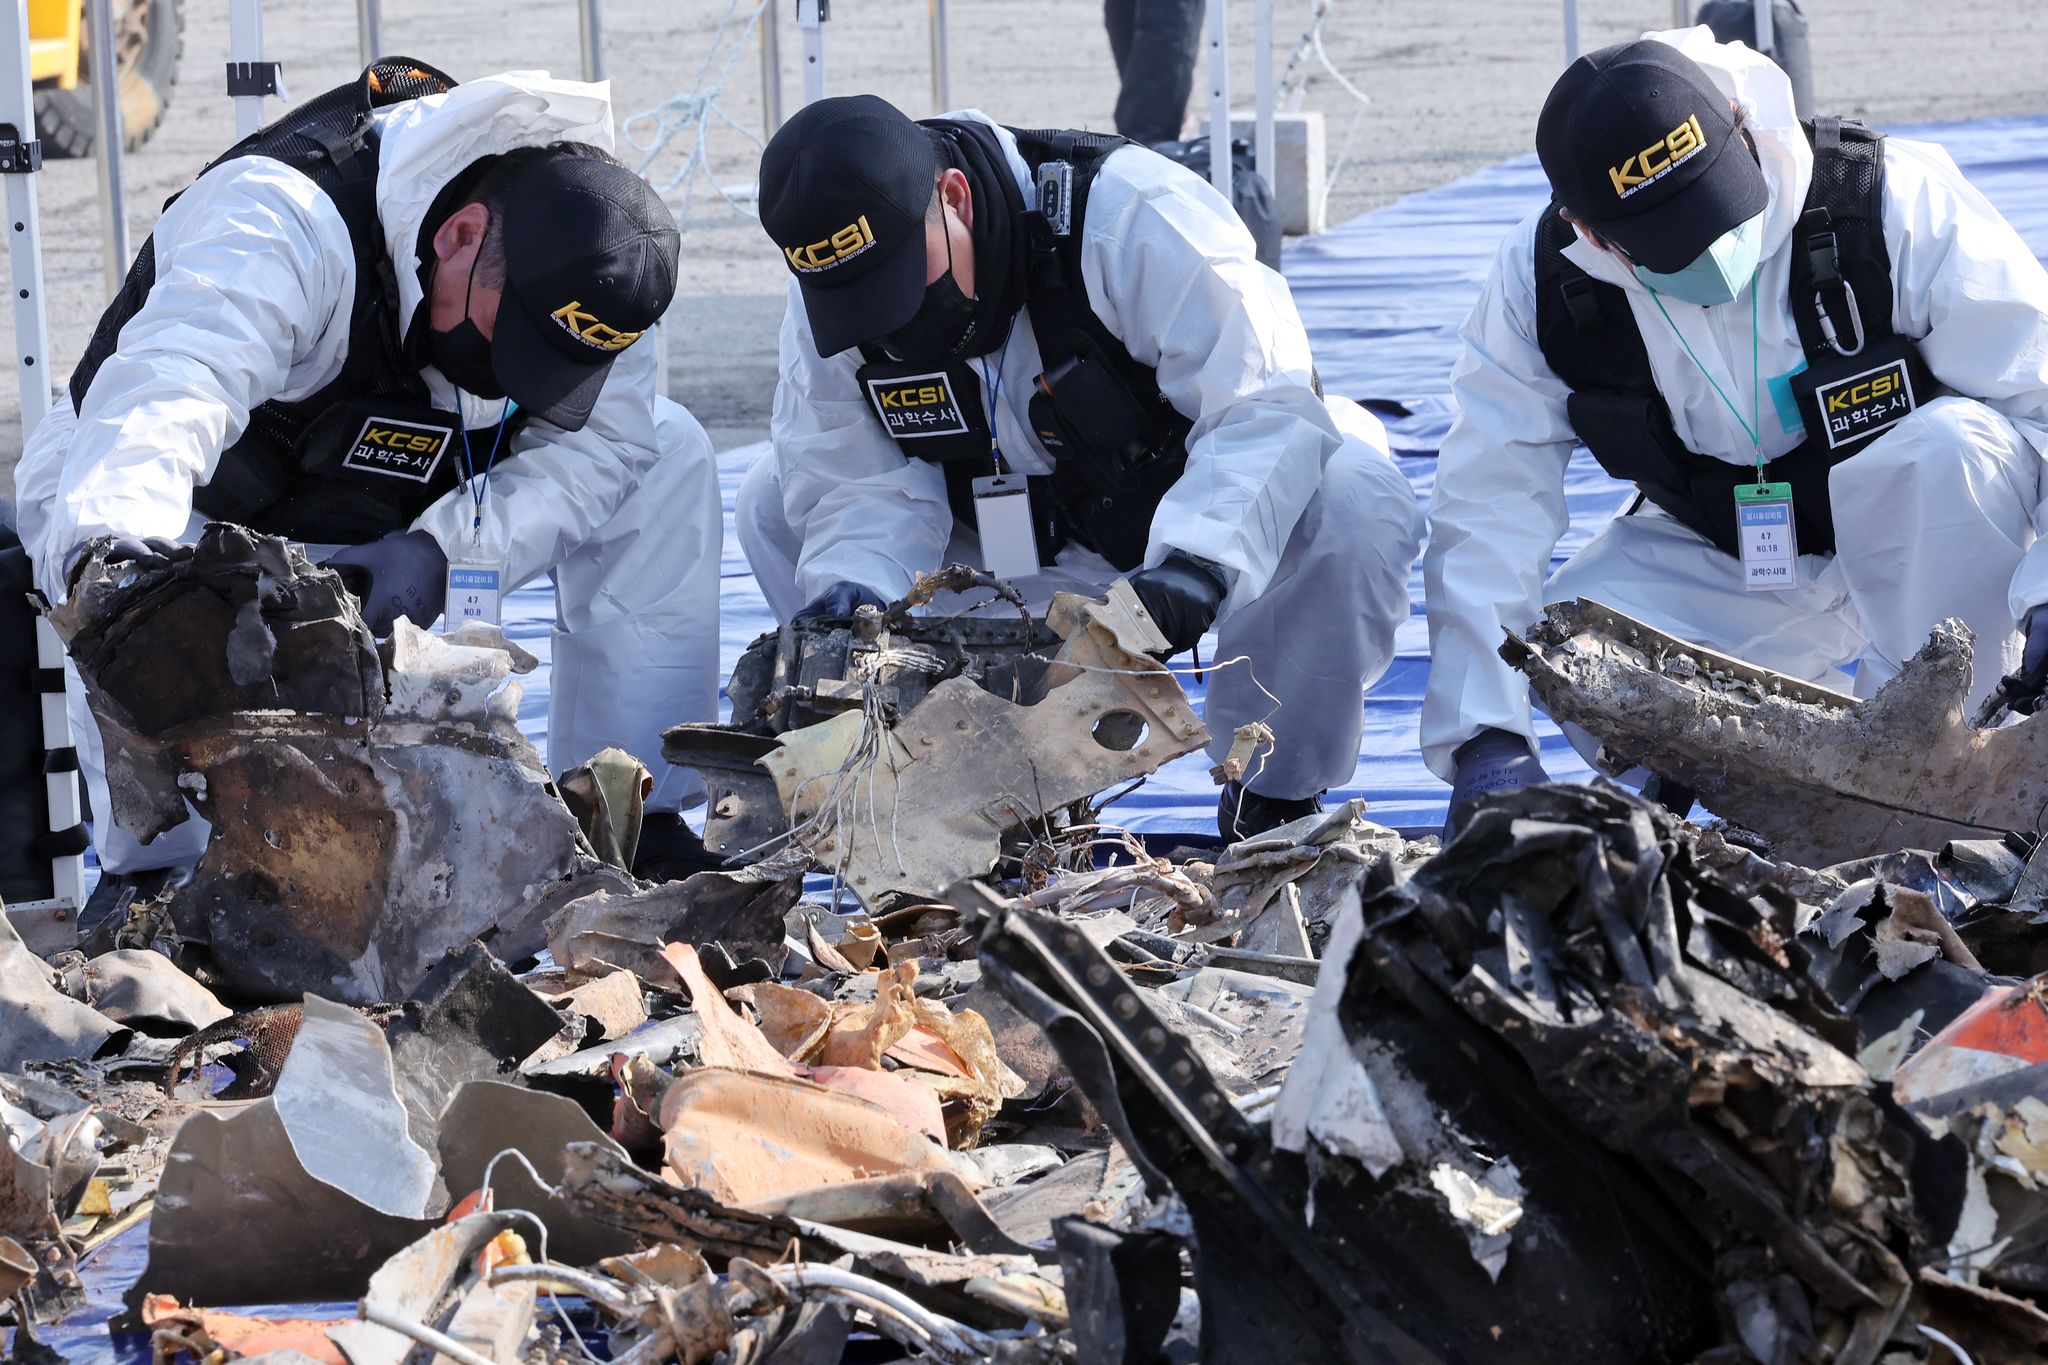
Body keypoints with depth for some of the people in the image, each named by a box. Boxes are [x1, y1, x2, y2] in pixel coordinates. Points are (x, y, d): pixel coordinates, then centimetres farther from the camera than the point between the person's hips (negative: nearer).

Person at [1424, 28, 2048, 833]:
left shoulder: (1897, 202, -26)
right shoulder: (1539, 285, -17)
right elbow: (1486, 513, -17)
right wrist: (1485, 737, -26)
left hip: (1924, 529, -2)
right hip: (1719, 562, 2)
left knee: (1952, 448, -36)